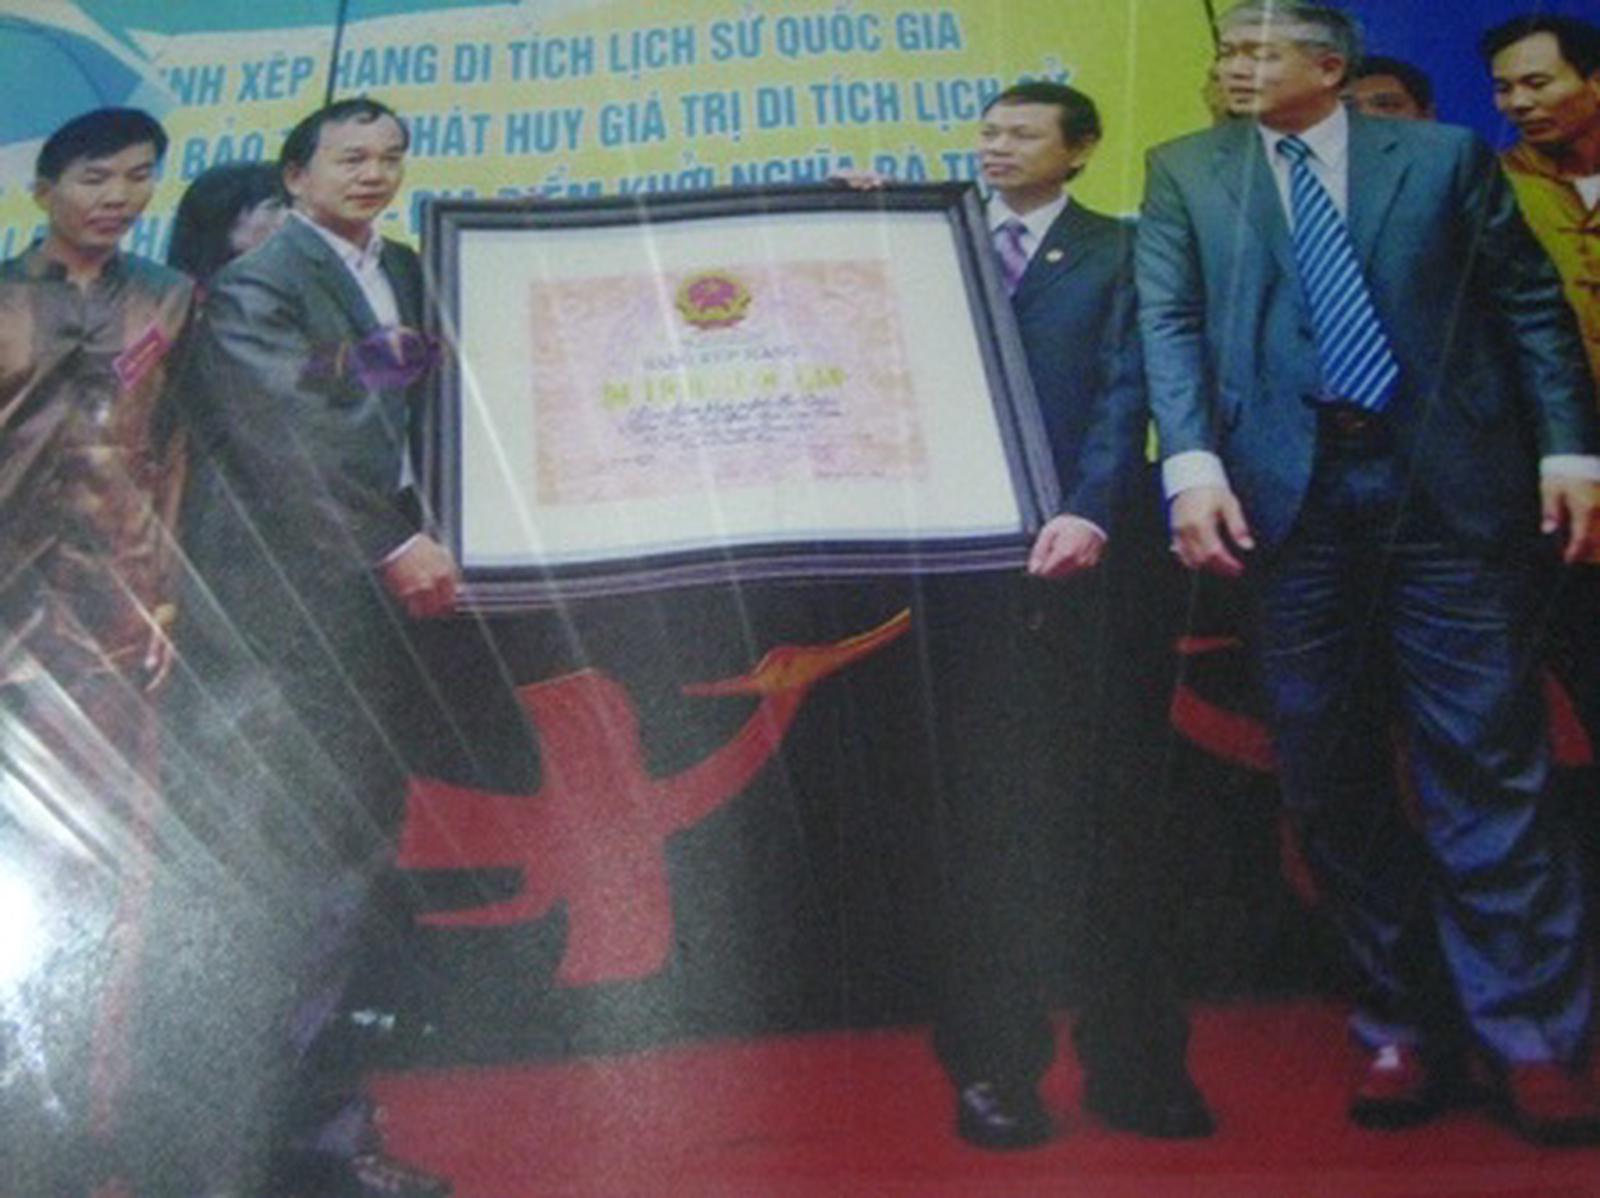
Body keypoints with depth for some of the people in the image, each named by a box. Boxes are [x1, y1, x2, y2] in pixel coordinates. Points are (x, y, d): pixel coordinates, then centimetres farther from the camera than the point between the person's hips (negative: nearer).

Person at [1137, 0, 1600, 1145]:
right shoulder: (1185, 171, 12)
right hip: (1286, 490, 2)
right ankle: (1401, 1028, 18)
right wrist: (1193, 462, -14)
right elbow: (1170, 322, 1)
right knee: (1326, 770, 5)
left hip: (1450, 487, -1)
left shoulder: (1447, 155, 10)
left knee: (1489, 762, -1)